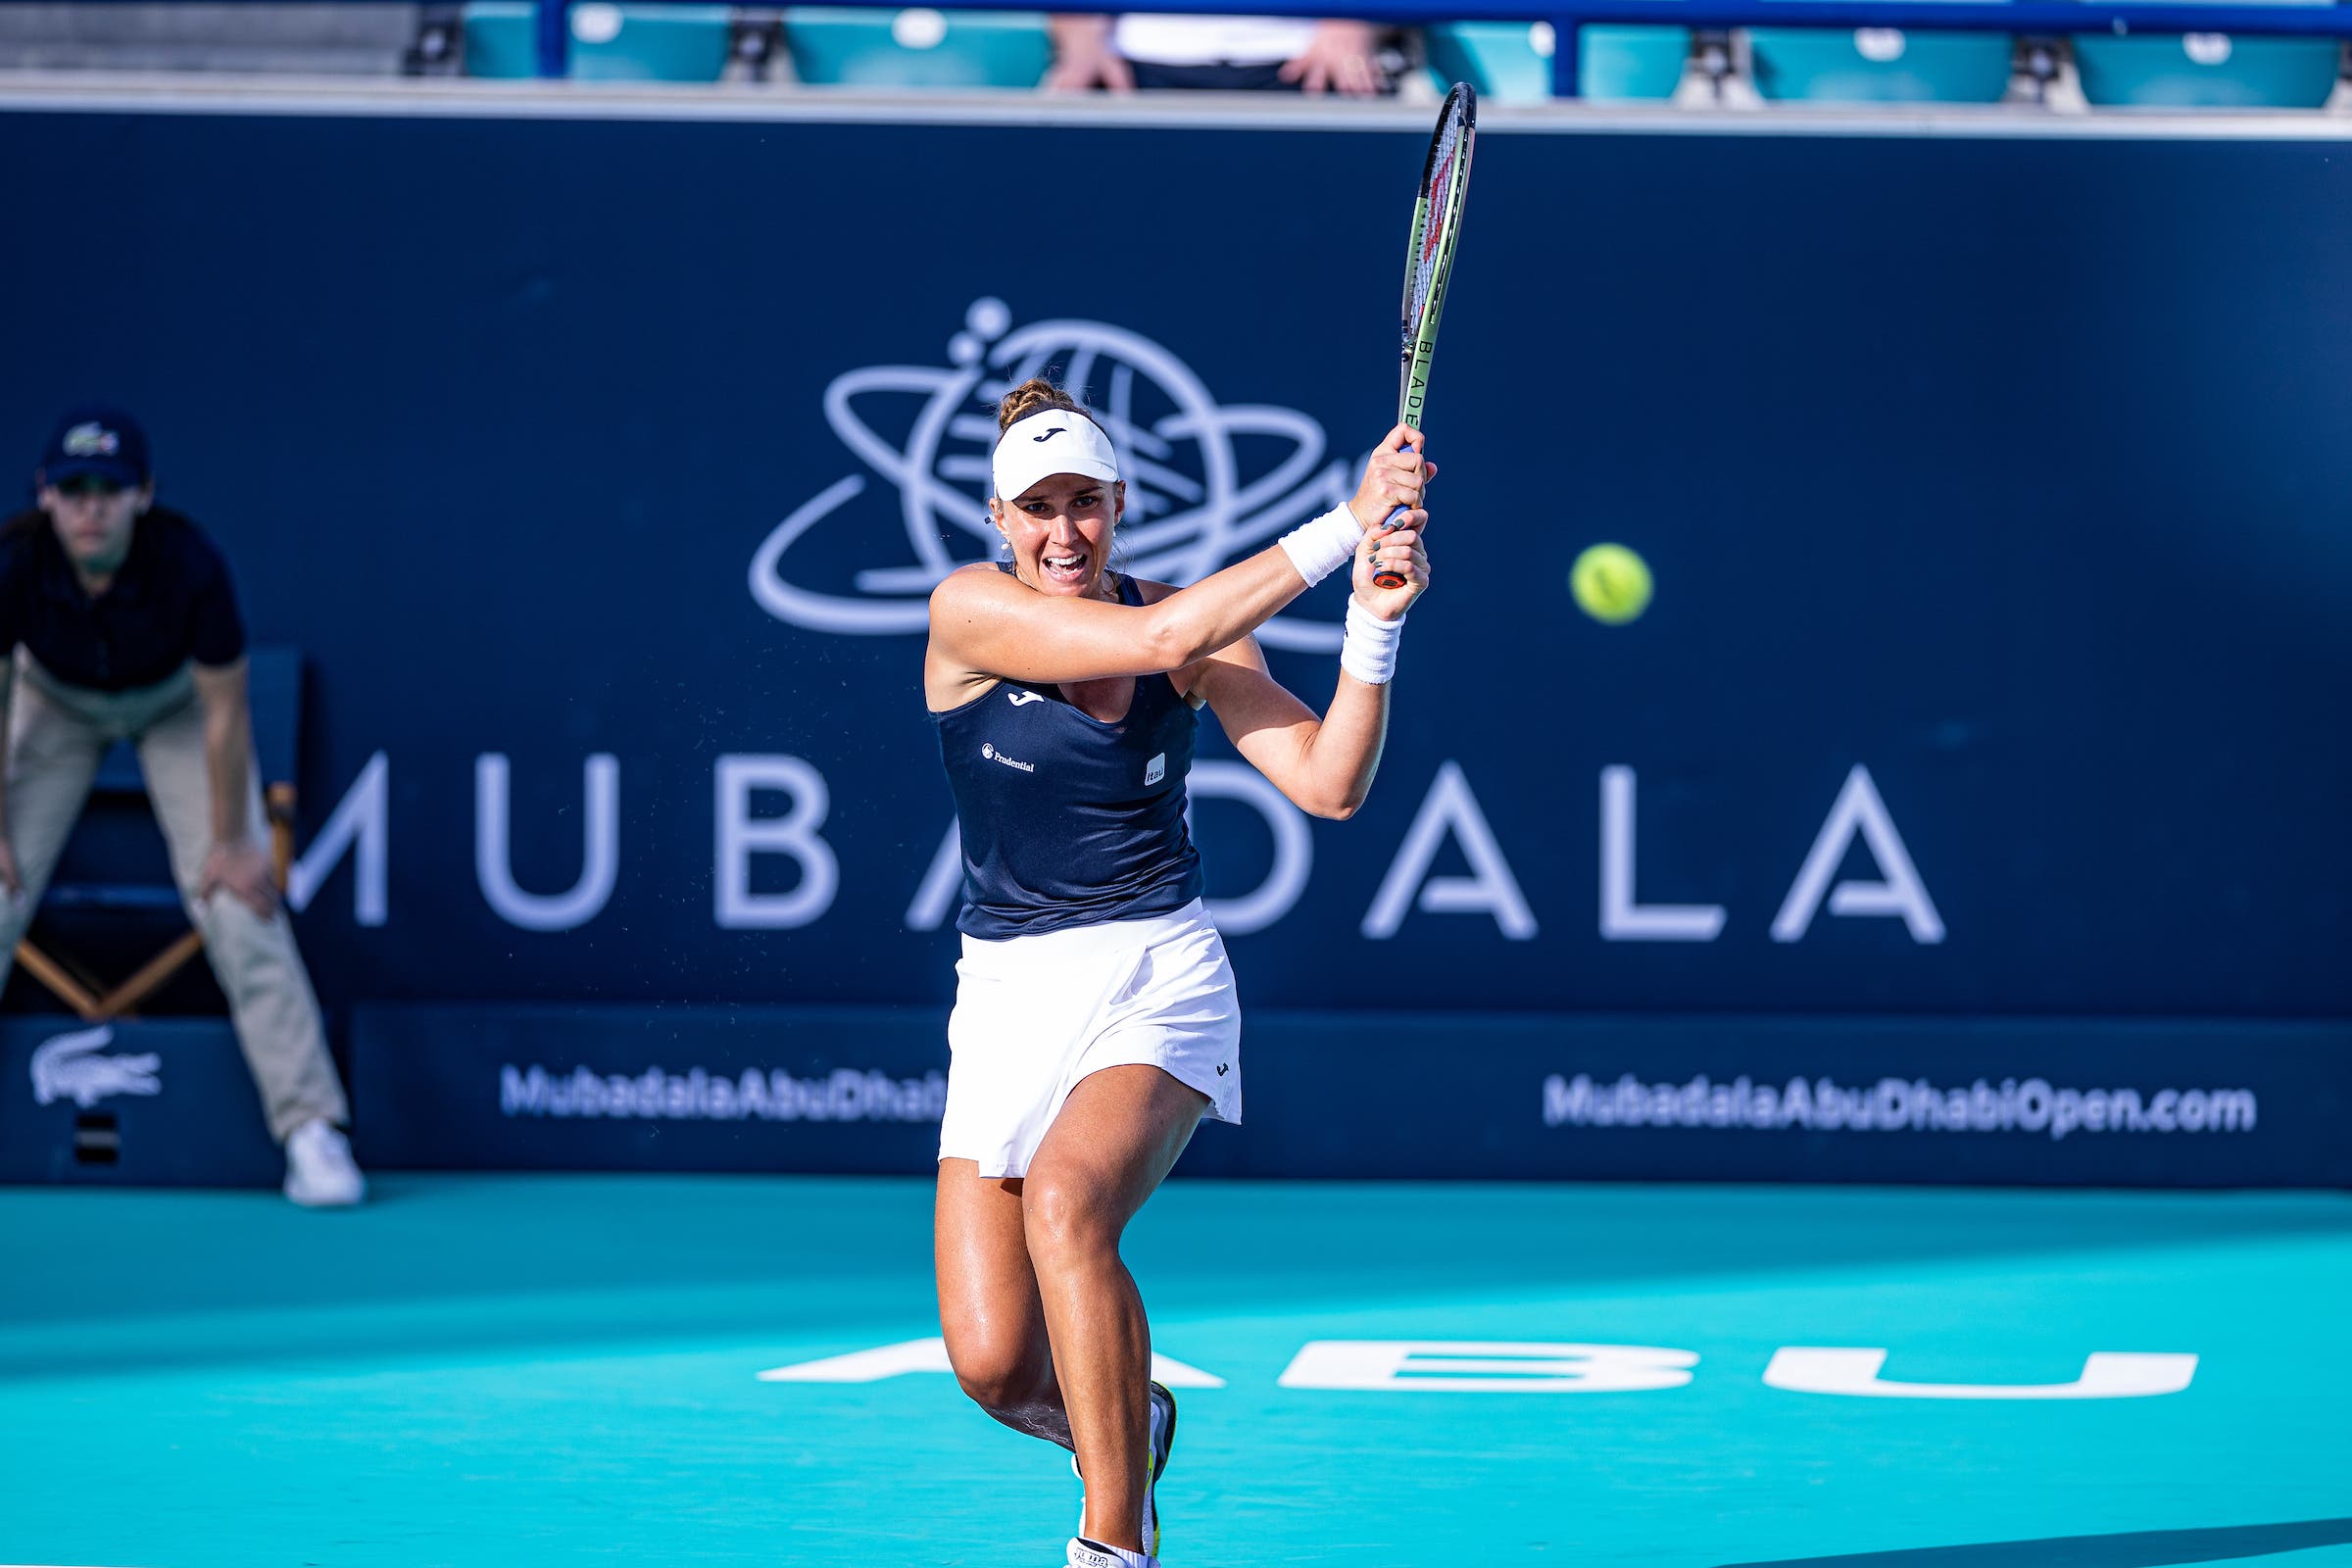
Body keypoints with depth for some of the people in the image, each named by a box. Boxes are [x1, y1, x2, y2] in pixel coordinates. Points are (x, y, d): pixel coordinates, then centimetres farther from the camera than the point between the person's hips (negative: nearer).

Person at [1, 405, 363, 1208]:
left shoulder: (191, 566, -37)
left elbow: (225, 710, -24)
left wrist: (231, 840, -16)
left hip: (173, 704, -1)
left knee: (238, 898, -13)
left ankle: (310, 1130, -12)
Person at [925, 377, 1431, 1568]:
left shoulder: (1202, 632, -1)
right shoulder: (970, 612, -9)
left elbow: (1328, 785, -10)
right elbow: (1157, 638, -23)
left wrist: (1377, 615, -22)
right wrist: (1348, 522, -25)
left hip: (1159, 980, -1)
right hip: (1008, 991, 1)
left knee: (1065, 1199, -33)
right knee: (996, 1367, -7)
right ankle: (1126, 1421, 32)